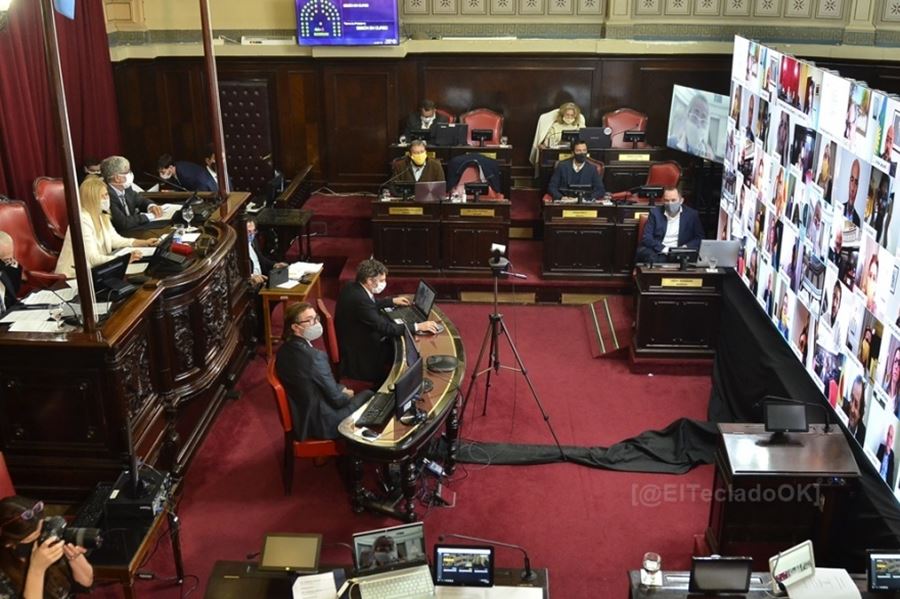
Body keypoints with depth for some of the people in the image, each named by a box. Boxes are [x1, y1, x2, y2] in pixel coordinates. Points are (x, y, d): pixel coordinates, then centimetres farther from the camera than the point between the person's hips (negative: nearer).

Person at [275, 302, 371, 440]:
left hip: (300, 416, 8)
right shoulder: (313, 356, -30)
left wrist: (340, 389, 7)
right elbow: (336, 399, -19)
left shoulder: (285, 349, -5)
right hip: (321, 422, -8)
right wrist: (346, 395, 2)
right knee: (368, 396, 11)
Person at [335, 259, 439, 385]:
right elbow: (385, 328, -31)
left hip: (354, 341, 9)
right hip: (357, 356, -9)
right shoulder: (359, 299, -32)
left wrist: (392, 301, 21)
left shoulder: (352, 287, -4)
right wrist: (417, 326, -26)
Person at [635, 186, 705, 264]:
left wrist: (686, 247, -12)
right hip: (657, 253, -1)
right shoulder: (655, 212, 7)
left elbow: (699, 238, 9)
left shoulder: (692, 214, 8)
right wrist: (663, 248, -16)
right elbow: (646, 237, -1)